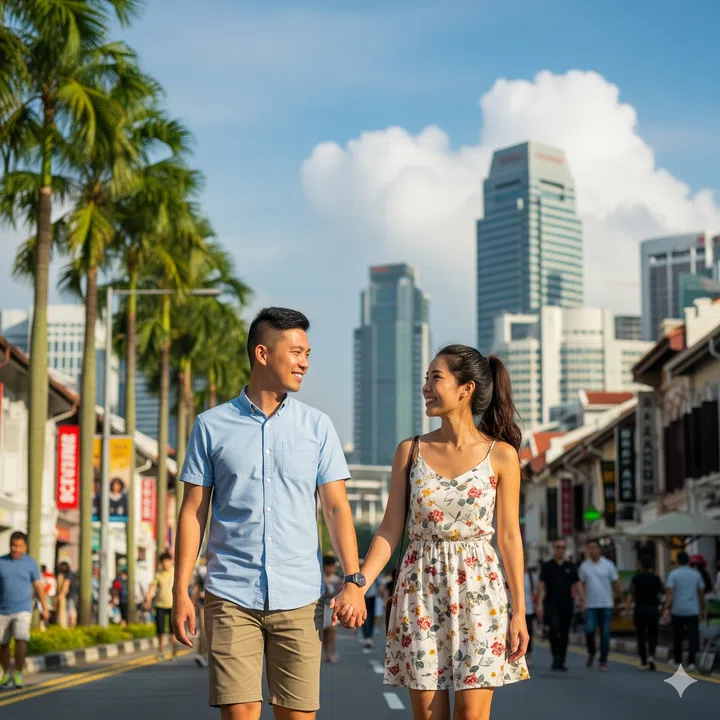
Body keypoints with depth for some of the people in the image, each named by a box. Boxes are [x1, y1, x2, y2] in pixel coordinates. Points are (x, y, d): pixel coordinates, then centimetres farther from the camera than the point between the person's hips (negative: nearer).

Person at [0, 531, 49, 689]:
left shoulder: (30, 563, -1)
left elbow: (38, 586, 5)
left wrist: (45, 608, 4)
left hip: (22, 611, -2)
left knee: (21, 640, -18)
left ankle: (18, 674, -7)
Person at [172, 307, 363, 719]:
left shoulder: (317, 427, 8)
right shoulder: (212, 426, 5)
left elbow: (337, 508, 6)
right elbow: (193, 512, 6)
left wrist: (353, 580, -7)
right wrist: (181, 591, 0)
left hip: (300, 597, 1)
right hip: (231, 596, -1)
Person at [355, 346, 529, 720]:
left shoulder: (500, 454, -1)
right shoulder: (411, 451, 4)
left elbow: (509, 535, 1)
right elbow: (390, 530, 3)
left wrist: (519, 610, -1)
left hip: (478, 589, -2)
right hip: (421, 590, 2)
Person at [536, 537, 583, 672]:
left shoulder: (570, 567, 12)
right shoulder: (547, 566, 5)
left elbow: (577, 584, 9)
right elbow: (541, 586, 1)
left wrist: (581, 597, -9)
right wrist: (539, 604, -8)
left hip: (567, 605, 3)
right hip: (551, 604, -3)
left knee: (564, 634, 5)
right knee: (554, 627, -24)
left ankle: (561, 662, 13)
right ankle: (555, 656, -14)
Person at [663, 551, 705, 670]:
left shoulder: (673, 574, -2)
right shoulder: (696, 574, 5)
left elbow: (669, 592, -11)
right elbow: (701, 593, 8)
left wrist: (667, 609, -13)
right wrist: (703, 609, 17)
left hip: (677, 611, 0)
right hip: (692, 611, 0)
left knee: (677, 637, 13)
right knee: (693, 637, -3)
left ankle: (677, 660, 23)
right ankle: (691, 662, -14)